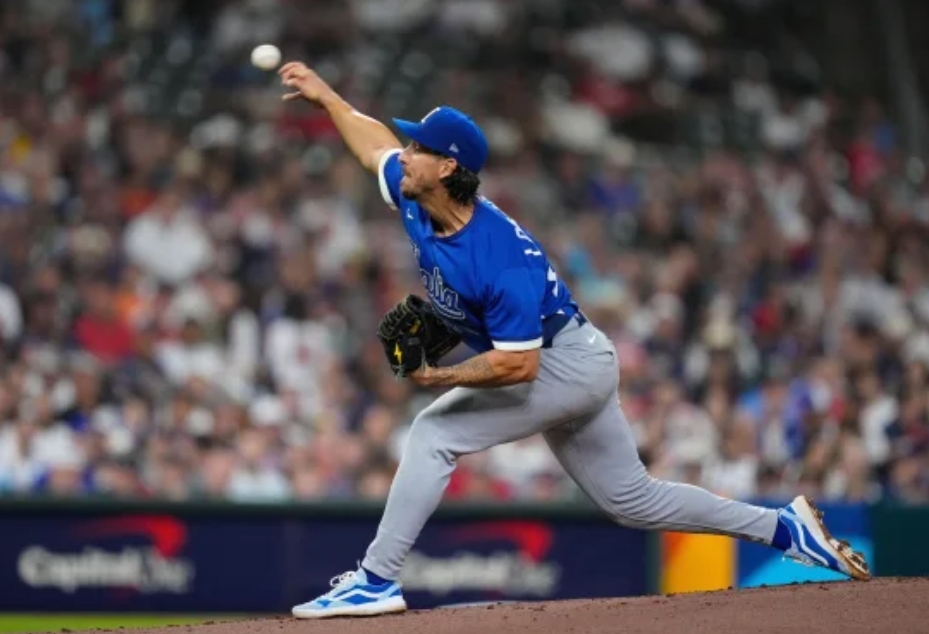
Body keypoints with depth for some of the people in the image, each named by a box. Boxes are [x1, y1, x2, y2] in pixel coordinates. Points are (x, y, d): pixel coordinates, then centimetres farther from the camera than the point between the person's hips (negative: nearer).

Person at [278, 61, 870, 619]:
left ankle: (377, 581, -13)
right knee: (634, 499, 14)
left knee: (435, 432, -17)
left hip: (567, 365, -9)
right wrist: (326, 94, 20)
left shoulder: (501, 259, -32)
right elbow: (377, 143, 14)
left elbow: (517, 364, -32)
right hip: (572, 371, 9)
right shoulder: (417, 205, -8)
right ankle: (786, 527, 19)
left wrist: (441, 377, -28)